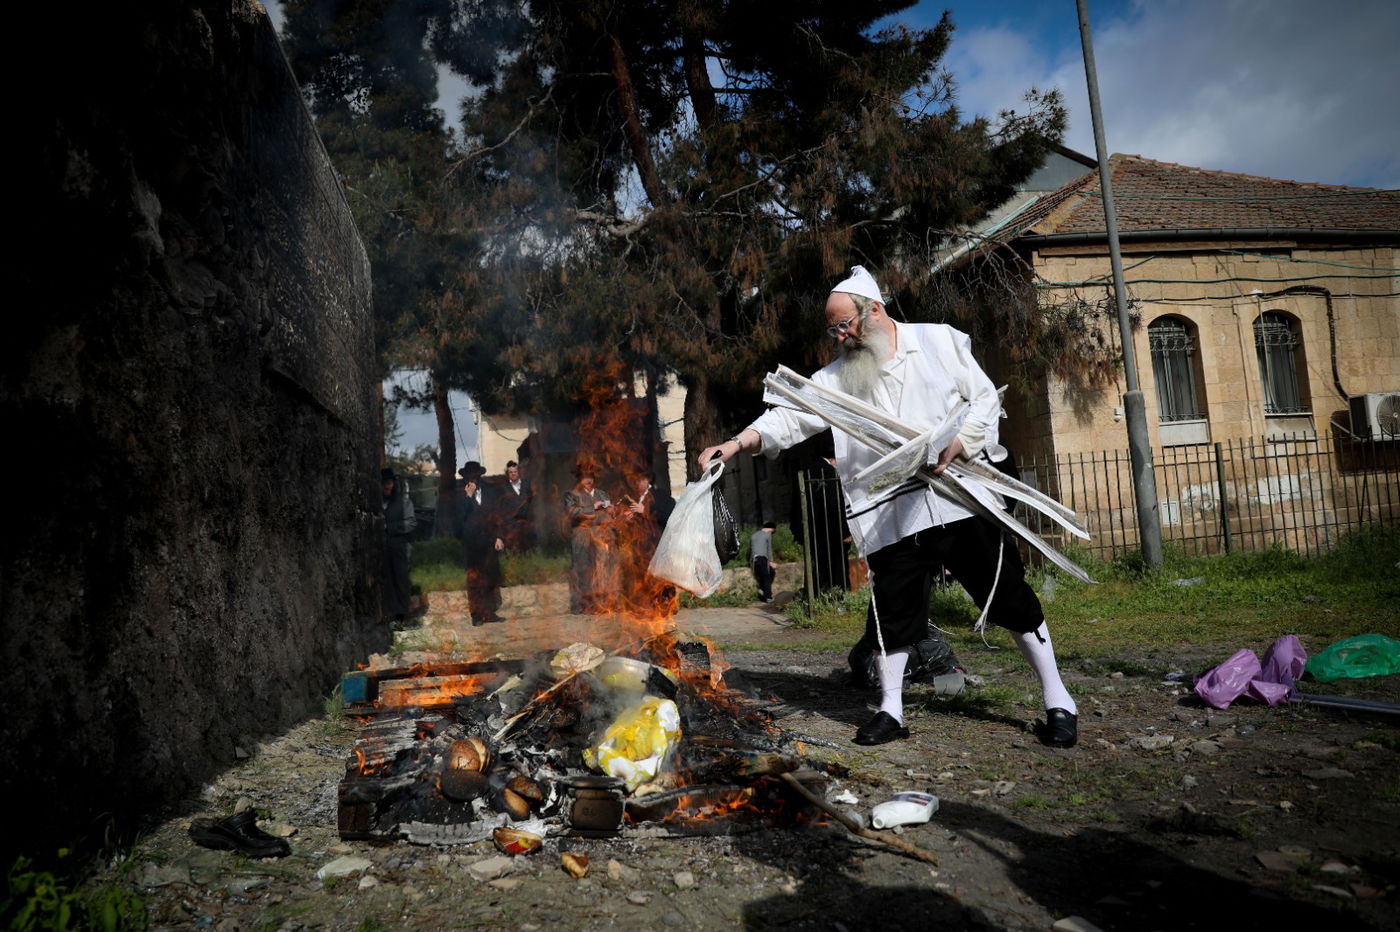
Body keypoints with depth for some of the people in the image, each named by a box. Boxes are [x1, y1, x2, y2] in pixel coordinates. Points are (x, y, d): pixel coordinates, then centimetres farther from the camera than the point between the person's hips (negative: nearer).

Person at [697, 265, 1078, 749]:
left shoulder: (941, 341, 5)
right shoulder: (836, 377, 8)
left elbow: (986, 399, 5)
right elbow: (790, 416, 1)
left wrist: (958, 443, -13)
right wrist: (736, 442, -13)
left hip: (958, 498, -1)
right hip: (890, 516, 2)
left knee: (1010, 598, 2)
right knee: (893, 613, 4)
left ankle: (1058, 703, 17)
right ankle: (891, 710, 22)